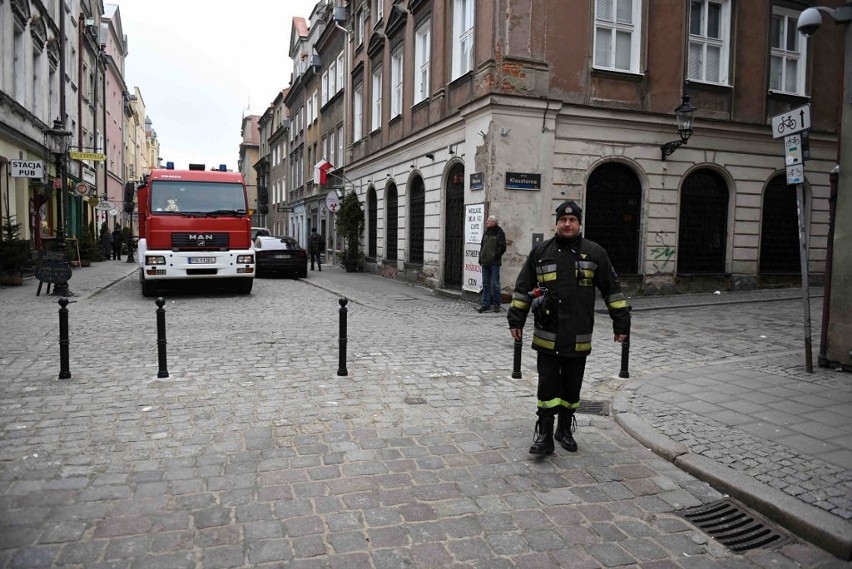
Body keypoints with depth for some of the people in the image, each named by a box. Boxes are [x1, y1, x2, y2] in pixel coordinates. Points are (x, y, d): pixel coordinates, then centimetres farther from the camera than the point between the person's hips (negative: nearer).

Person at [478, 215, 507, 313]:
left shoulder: (499, 232, -5)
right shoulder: (486, 232, 15)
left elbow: (502, 247, -9)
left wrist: (496, 256, -16)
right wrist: (481, 257, 11)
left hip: (494, 263, -6)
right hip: (485, 262, 6)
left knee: (495, 284, -1)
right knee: (485, 284, 9)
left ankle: (496, 304, 8)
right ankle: (485, 303, 14)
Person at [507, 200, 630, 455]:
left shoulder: (595, 253, 3)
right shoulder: (540, 252, 4)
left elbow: (612, 289, 5)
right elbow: (523, 288, 8)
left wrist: (621, 323, 2)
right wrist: (516, 320, 5)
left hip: (578, 338, 1)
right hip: (546, 336, 0)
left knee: (572, 386, 12)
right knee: (548, 385, 0)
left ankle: (565, 430, 29)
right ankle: (544, 434, 9)